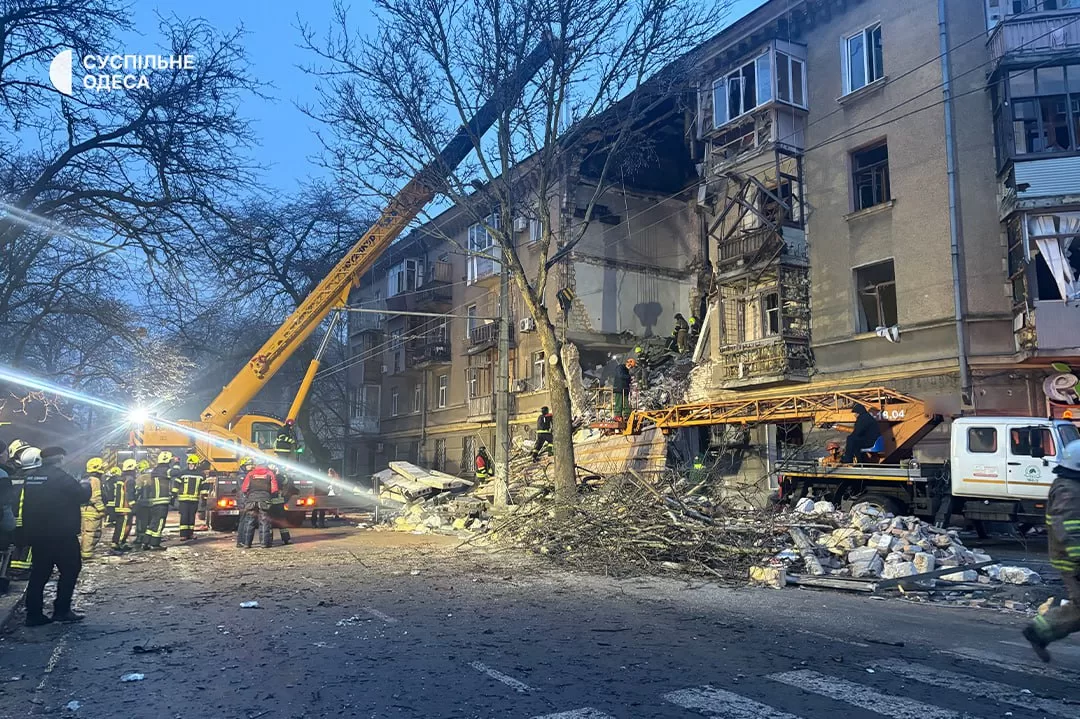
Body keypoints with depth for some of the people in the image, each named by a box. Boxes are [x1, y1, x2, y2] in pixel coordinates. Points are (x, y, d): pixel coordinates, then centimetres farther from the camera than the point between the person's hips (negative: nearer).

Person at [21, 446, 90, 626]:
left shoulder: (30, 476, 8)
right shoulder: (59, 476, -15)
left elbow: (27, 503, 19)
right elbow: (82, 496, -12)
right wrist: (85, 485, 6)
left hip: (36, 533, 7)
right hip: (61, 534, -7)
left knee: (39, 572, 12)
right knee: (70, 569, 3)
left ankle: (33, 614, 11)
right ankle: (61, 610, 2)